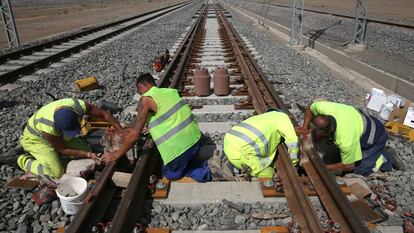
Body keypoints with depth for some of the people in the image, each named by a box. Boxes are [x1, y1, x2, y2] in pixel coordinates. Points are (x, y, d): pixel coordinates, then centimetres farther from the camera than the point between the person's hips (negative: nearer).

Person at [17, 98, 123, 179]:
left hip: (59, 135, 6)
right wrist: (89, 155, -28)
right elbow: (63, 149, -25)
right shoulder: (48, 127, -42)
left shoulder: (79, 105, -35)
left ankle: (53, 151, 17)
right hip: (36, 138, -5)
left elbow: (104, 114, -22)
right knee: (57, 173, -16)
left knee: (85, 150, 0)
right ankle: (25, 161, 7)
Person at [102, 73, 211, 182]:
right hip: (196, 137, 7)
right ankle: (198, 165, 14)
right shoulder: (170, 91, 11)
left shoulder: (146, 99, -11)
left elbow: (135, 135, -14)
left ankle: (200, 172, 7)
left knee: (169, 174, 20)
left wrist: (116, 154, -1)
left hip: (180, 147, -7)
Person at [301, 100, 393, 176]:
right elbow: (310, 109, -5)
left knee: (355, 170, -13)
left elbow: (349, 166, -23)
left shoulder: (346, 141, -42)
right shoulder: (322, 107, -32)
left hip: (375, 138, -7)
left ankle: (381, 160, 10)